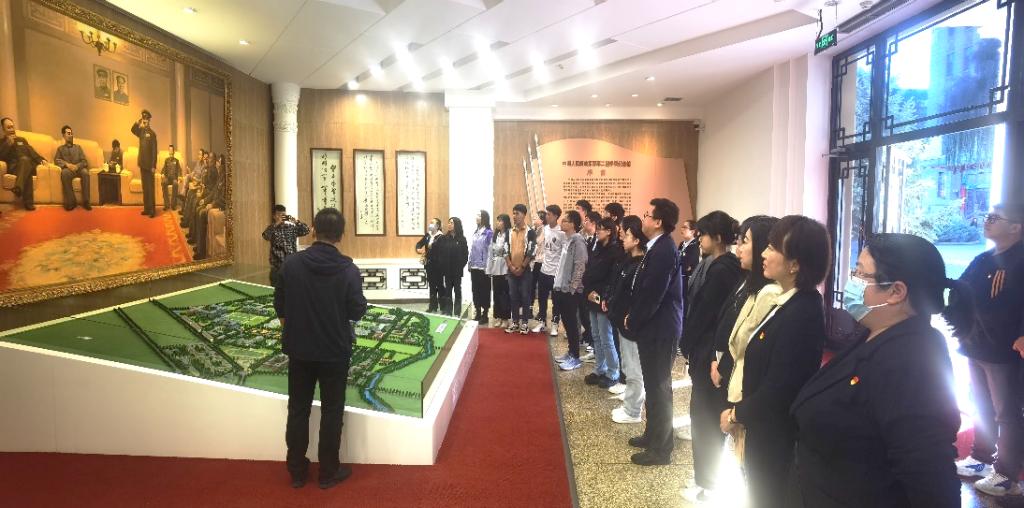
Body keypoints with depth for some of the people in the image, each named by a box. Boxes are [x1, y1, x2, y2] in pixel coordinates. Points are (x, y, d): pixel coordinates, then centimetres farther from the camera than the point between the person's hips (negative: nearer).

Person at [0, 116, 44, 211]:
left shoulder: (21, 139, 32)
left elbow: (31, 151, 21)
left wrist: (41, 159, 1)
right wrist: (8, 143, -2)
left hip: (28, 165, 2)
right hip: (13, 167, -2)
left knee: (24, 159, -36)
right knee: (25, 167, -39)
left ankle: (18, 187, -53)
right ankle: (28, 202, -52)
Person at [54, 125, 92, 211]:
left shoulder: (78, 147, 24)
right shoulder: (60, 148, 22)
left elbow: (84, 161, 11)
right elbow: (56, 160, 6)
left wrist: (77, 166, -11)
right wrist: (66, 164, -15)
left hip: (78, 168, 1)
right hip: (68, 169, -1)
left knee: (85, 172, -37)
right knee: (64, 173, -39)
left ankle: (85, 201, -37)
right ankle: (71, 201, -36)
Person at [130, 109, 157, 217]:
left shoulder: (152, 133, -9)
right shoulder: (141, 131, 10)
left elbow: (154, 150, -11)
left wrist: (154, 166, -15)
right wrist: (138, 121, -5)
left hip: (149, 164, -7)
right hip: (142, 163, 7)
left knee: (150, 187, -6)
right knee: (144, 186, 9)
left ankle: (152, 210, -5)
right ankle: (146, 208, 15)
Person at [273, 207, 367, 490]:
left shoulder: (291, 263, -8)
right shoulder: (348, 269, -15)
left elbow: (279, 305, 1)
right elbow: (357, 311, -11)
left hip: (299, 349, 2)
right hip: (335, 351, -2)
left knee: (298, 410, 15)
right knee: (331, 412, 11)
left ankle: (297, 471, 26)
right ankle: (328, 472, 20)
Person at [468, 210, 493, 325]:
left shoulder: (489, 233, -8)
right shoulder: (475, 233, 13)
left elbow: (490, 250, -11)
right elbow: (472, 249, 15)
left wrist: (487, 267, -14)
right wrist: (470, 264, 11)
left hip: (483, 268, -7)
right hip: (474, 267, 7)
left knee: (485, 291, 2)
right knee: (475, 291, 10)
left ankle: (485, 315, 10)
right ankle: (477, 314, 19)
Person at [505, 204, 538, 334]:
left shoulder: (530, 232, -3)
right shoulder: (509, 232, 9)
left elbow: (531, 251, -9)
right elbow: (506, 250, 7)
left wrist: (522, 267, -11)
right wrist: (511, 266, -5)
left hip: (525, 269, -4)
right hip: (512, 270, 4)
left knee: (525, 296, 0)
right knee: (513, 296, 6)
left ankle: (524, 322, 8)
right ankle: (515, 322, 14)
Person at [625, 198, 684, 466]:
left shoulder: (663, 250, -21)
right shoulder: (658, 247, 9)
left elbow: (652, 294, -23)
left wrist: (632, 322, -11)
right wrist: (633, 316, 8)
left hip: (658, 328, -9)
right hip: (653, 326, 9)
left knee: (658, 387, 1)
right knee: (654, 384, 19)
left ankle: (660, 448, 13)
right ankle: (654, 435, 34)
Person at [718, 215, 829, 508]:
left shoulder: (802, 313, -26)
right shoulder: (790, 302, 4)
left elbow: (778, 388, -26)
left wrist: (736, 414, -11)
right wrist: (741, 411, 1)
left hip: (777, 436, -8)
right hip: (765, 429, 8)